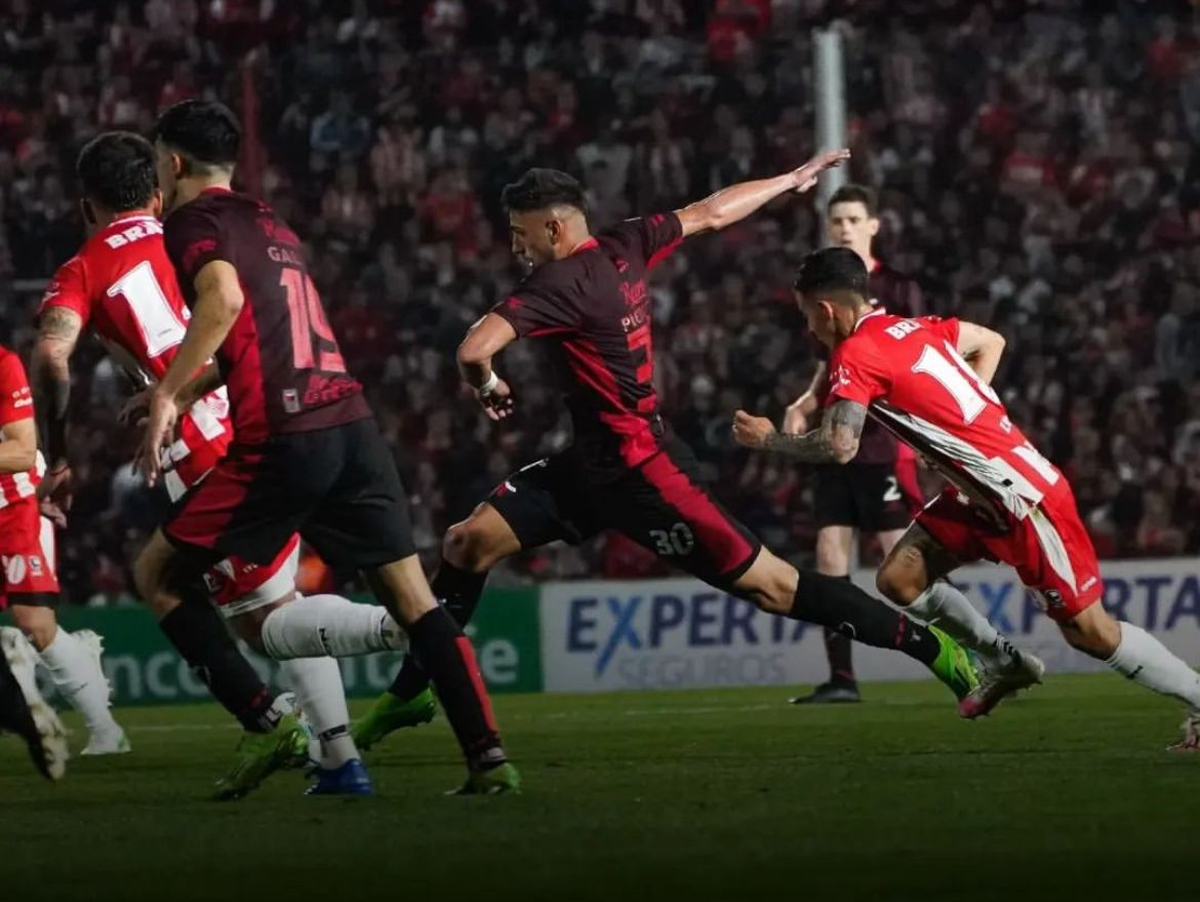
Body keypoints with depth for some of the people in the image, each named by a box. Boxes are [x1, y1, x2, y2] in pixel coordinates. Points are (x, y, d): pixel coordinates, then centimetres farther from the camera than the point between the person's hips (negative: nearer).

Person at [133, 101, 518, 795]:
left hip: (282, 443, -7)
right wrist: (191, 390, 37)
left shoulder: (192, 221, 1)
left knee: (158, 574, 9)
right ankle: (489, 756, -6)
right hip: (353, 422, 7)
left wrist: (167, 393, -16)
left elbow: (224, 299, -19)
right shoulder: (273, 226, 25)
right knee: (415, 600, 5)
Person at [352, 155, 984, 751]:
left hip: (635, 470, -10)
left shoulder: (560, 283, -20)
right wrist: (793, 181, 32)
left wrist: (486, 385, -7)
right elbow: (710, 212, 17)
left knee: (768, 584, -6)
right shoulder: (623, 247, 4)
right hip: (595, 460, 10)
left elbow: (474, 349, -31)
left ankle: (927, 646, 0)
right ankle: (411, 689, 13)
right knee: (470, 543, 3)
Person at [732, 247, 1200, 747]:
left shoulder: (855, 354, -15)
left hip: (1023, 496, -9)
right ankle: (1004, 663, 19)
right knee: (899, 577, 7)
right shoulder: (913, 327, 9)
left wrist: (769, 438, -8)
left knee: (1090, 631, -4)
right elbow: (991, 342, 22)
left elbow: (838, 446, -25)